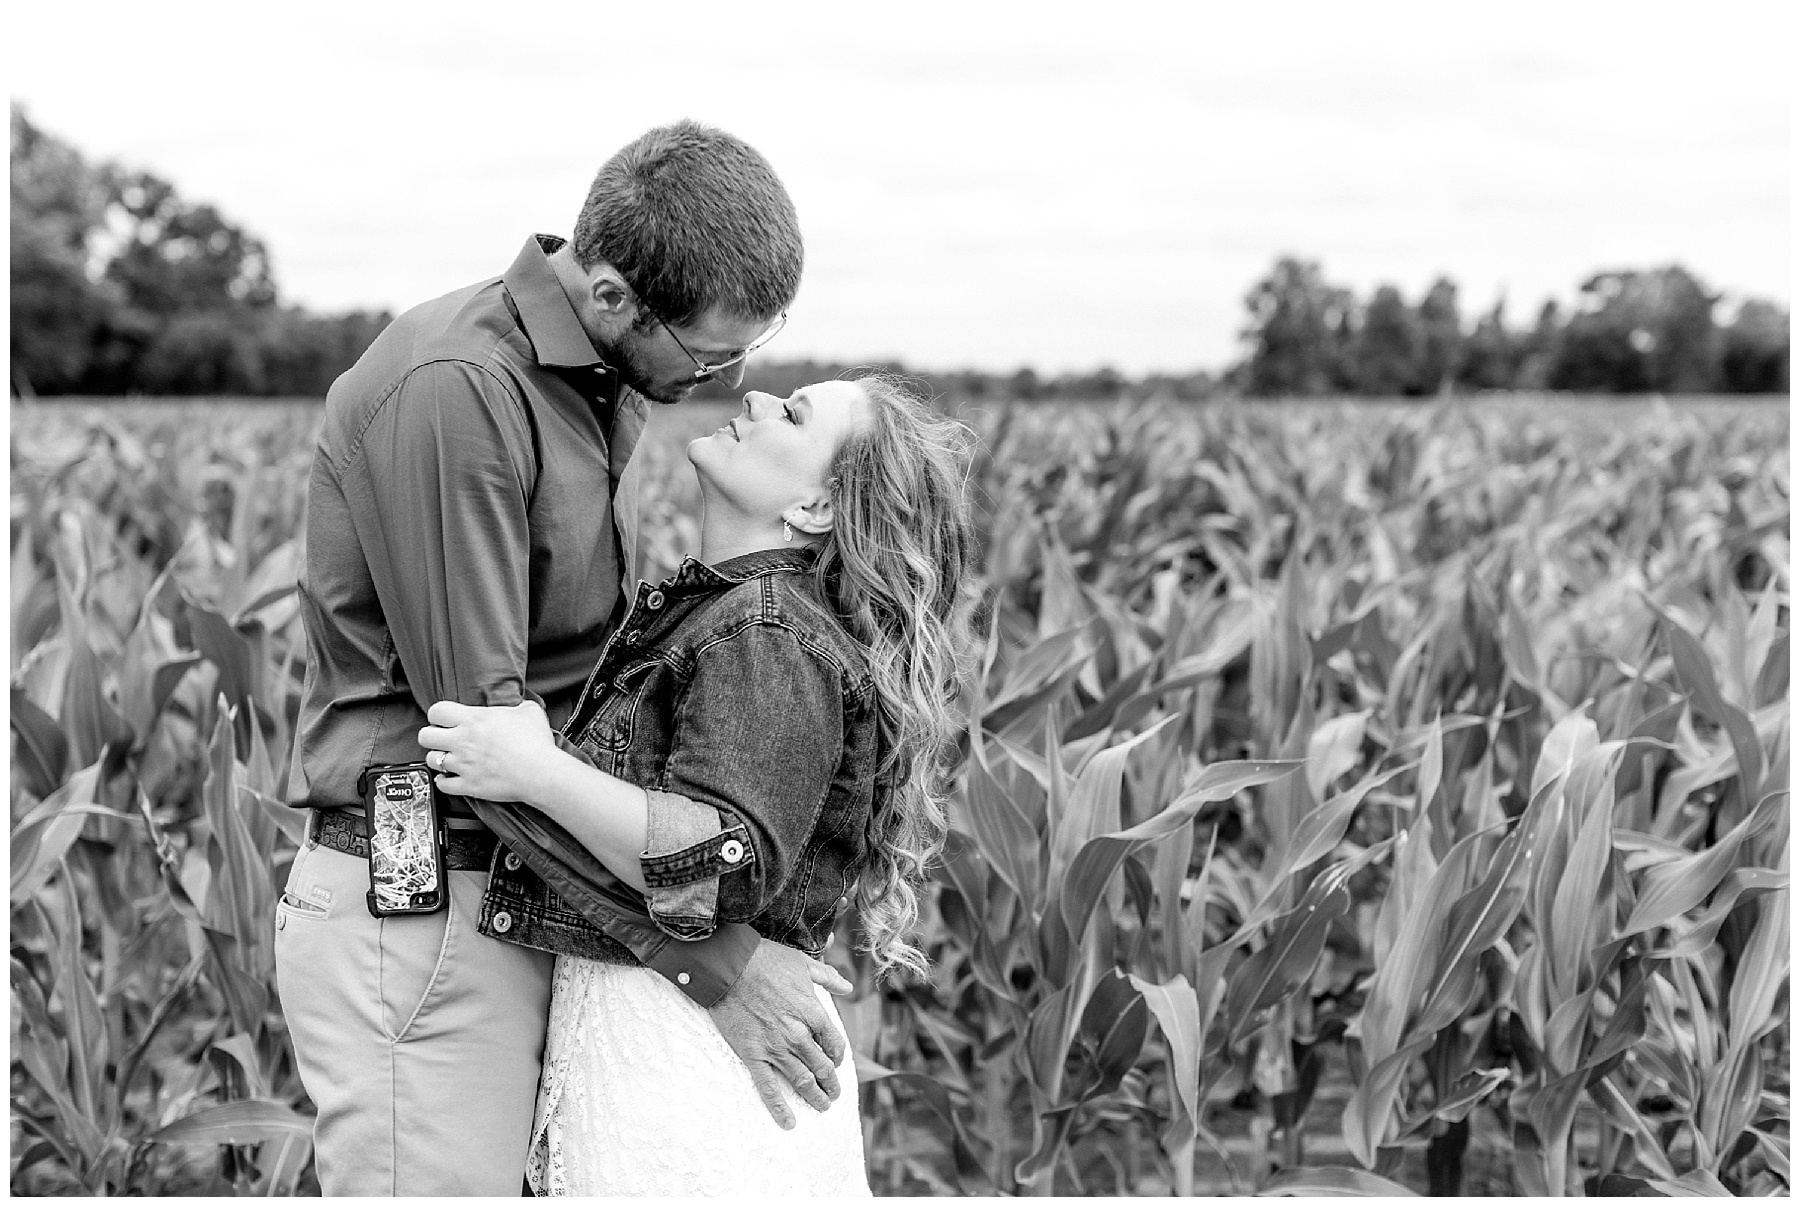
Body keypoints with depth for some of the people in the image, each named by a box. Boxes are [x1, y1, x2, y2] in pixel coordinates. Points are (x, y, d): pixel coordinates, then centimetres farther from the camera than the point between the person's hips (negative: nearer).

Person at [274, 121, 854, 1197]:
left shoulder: (606, 381, 9)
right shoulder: (451, 389, -19)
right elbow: (478, 725, -21)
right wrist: (708, 957, -19)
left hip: (535, 904, 8)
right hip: (420, 923, -8)